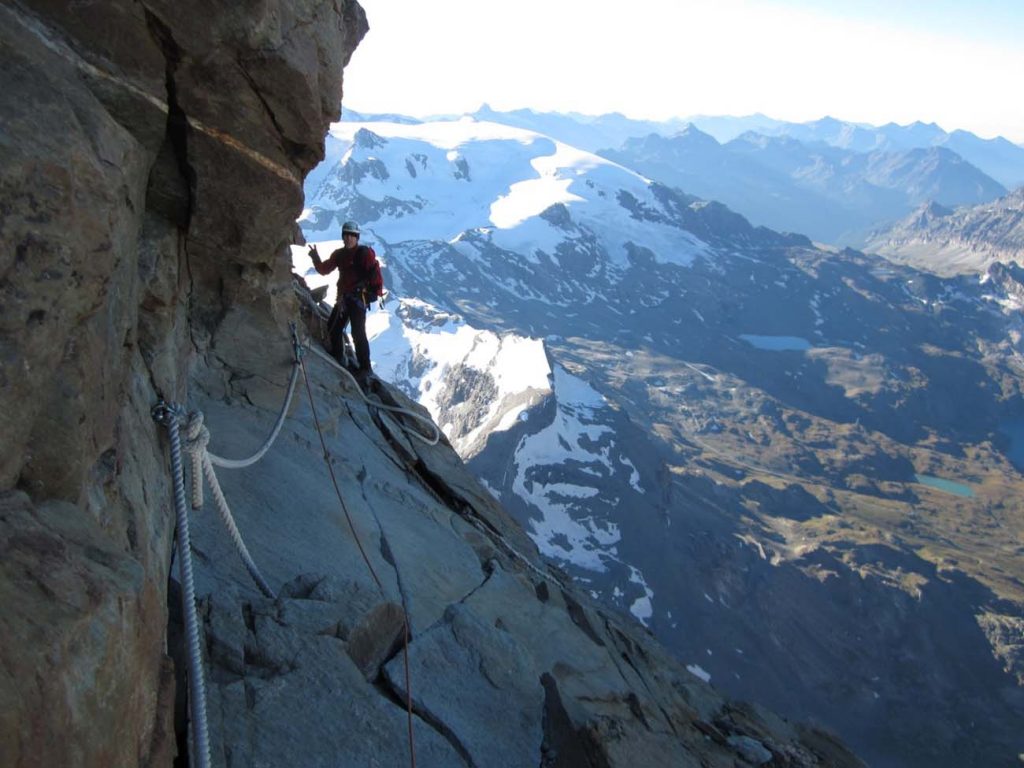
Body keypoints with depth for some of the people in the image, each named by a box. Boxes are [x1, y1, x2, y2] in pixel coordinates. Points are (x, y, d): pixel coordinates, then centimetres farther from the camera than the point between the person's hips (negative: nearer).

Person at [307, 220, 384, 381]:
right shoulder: (339, 254, 10)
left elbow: (375, 272, -16)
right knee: (333, 327, 14)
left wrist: (377, 291, -24)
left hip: (359, 297, -8)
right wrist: (316, 258, -9)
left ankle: (365, 368, -5)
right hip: (343, 296, 8)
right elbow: (324, 270, 9)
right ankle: (338, 359, 32)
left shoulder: (365, 252, -10)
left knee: (358, 333, -13)